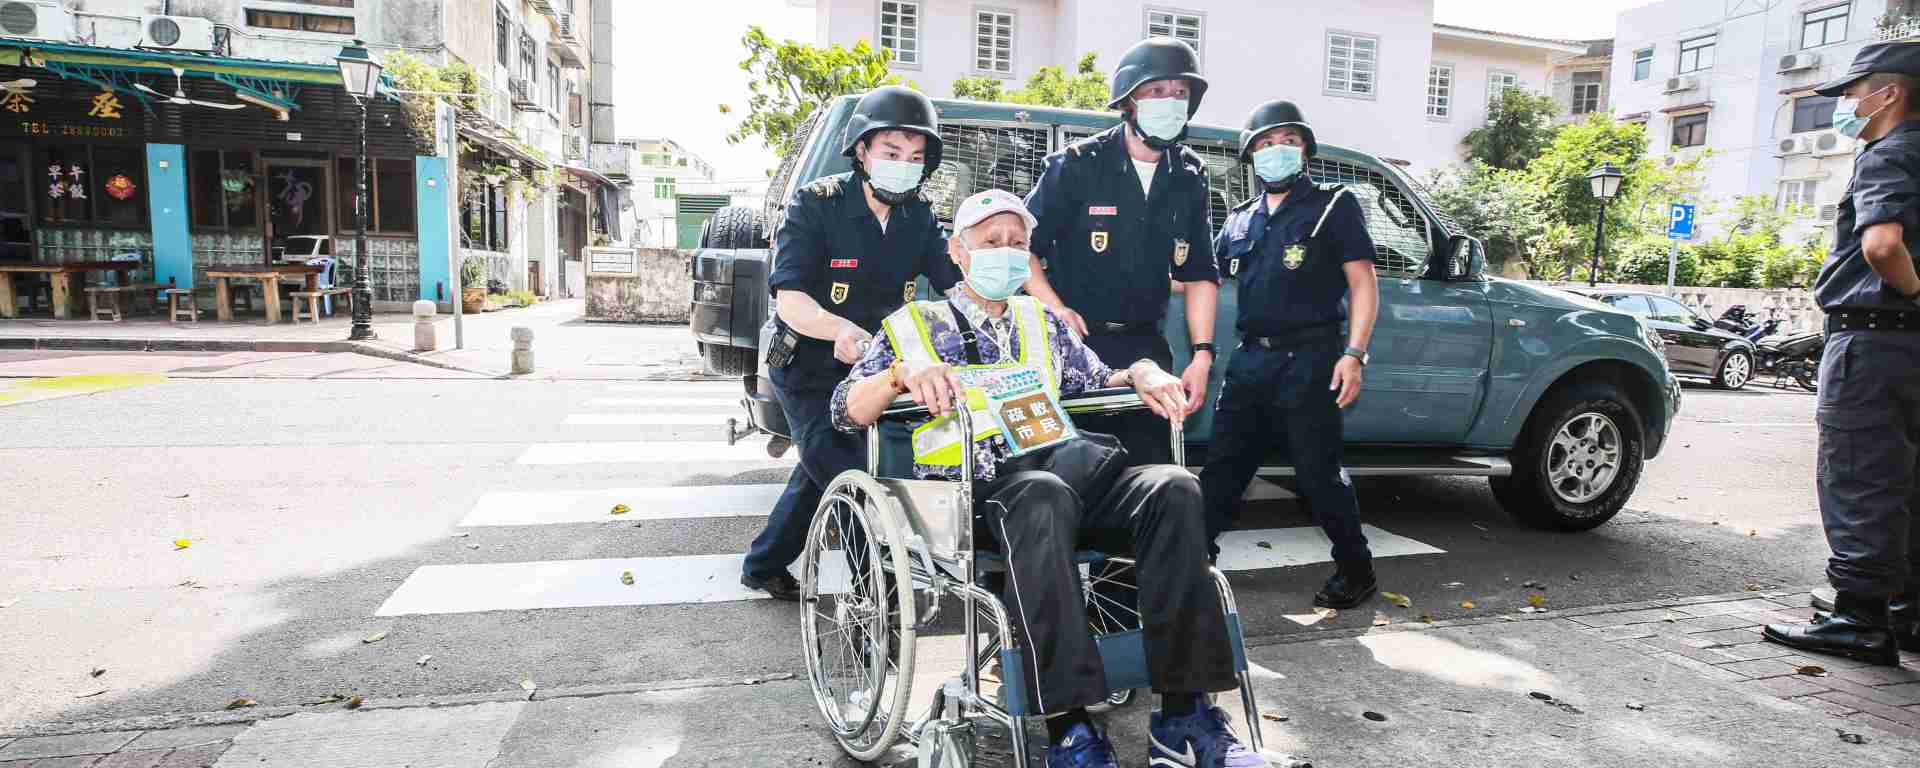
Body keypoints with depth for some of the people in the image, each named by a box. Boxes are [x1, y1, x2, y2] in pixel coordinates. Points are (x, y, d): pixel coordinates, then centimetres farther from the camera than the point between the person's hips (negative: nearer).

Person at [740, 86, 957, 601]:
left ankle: (764, 566, 39)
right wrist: (841, 330, -49)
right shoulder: (816, 205, -18)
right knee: (849, 477, -20)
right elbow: (790, 301, -28)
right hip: (808, 369, -6)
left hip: (871, 366, 6)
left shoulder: (919, 219, -2)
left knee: (823, 471, 18)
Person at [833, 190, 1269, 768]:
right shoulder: (918, 323, 15)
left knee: (1174, 488, -24)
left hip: (1069, 467, 5)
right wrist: (902, 372, -15)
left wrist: (1143, 373, 6)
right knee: (1044, 496, -39)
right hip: (977, 483, -4)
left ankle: (1182, 716, -26)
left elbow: (1099, 383, 29)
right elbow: (846, 411, 6)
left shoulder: (1043, 321, 28)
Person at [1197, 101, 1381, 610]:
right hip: (1250, 358, 5)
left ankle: (1356, 568, 18)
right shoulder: (1241, 219, 18)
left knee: (1318, 472, 0)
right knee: (1222, 465, 8)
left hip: (1308, 359, -5)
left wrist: (1354, 353, -13)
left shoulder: (1333, 205, 4)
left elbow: (1363, 283, -2)